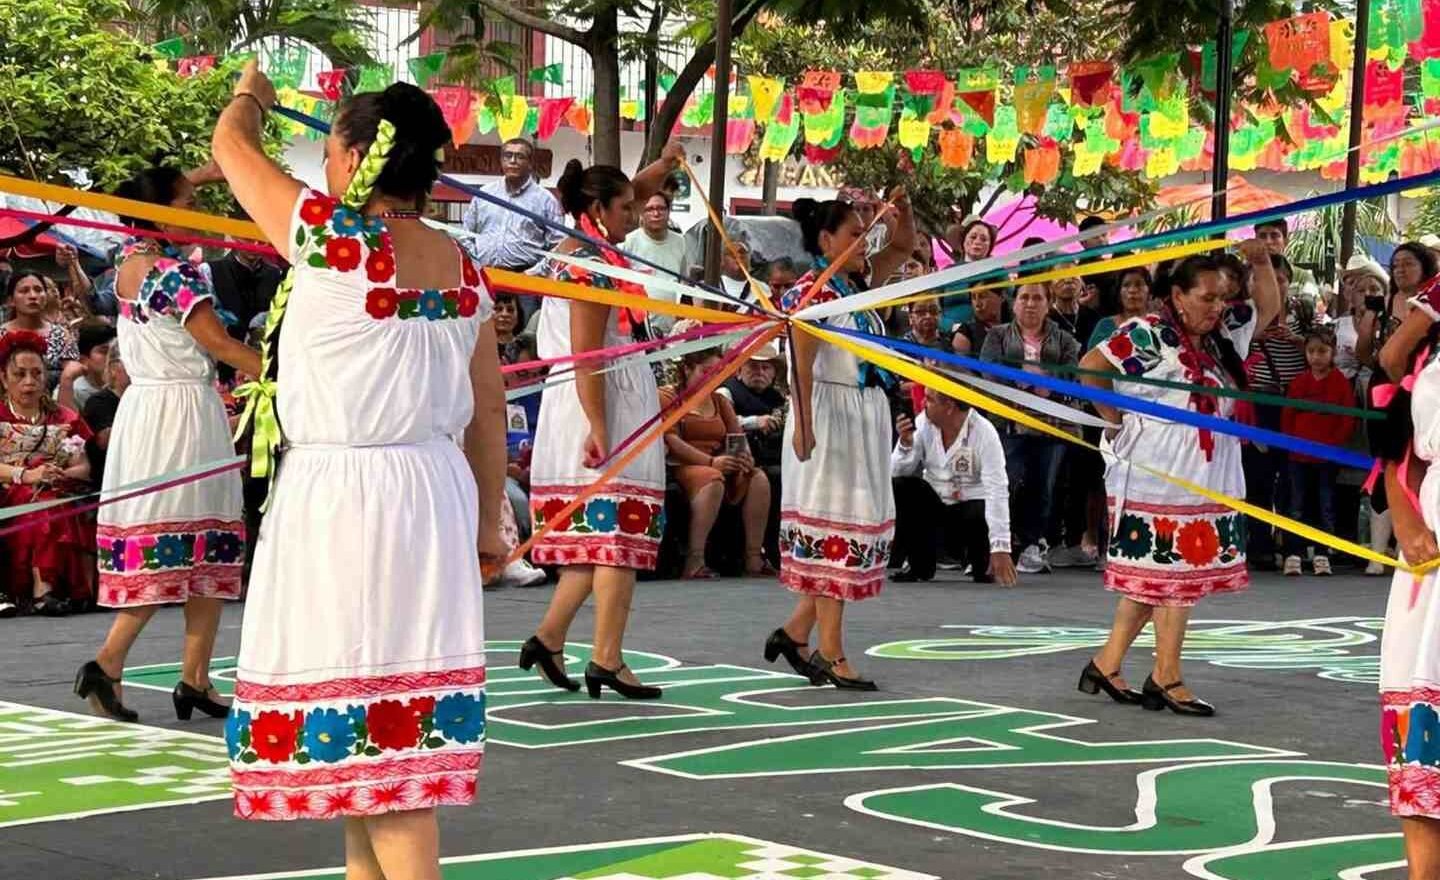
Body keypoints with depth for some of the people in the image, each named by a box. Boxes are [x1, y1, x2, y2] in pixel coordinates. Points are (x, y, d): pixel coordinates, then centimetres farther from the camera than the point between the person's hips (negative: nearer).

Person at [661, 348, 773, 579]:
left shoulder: (720, 401, 23)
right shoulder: (666, 396, 3)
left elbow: (738, 436, 14)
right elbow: (670, 441, -12)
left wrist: (745, 456, -12)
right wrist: (710, 461, -23)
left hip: (719, 466, 6)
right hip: (682, 466, -6)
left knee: (759, 478, -21)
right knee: (712, 480, -38)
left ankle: (754, 559, -26)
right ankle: (694, 562, -44)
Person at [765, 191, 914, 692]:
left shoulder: (856, 284, 13)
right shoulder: (812, 291, -12)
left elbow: (904, 248, 26)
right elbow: (802, 364, -21)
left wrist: (900, 213, 6)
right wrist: (803, 424, -29)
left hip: (866, 417, 9)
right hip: (829, 416, -9)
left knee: (860, 524, 11)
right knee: (834, 526, -5)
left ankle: (795, 631, 19)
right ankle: (831, 655, 1)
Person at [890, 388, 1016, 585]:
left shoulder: (984, 433, -21)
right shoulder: (923, 423, -9)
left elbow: (997, 490, -28)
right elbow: (897, 473, -5)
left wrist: (1000, 548, -35)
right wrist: (905, 443, -27)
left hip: (972, 504, -3)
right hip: (933, 502, 4)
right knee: (899, 487, -22)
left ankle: (980, 562, 3)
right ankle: (918, 563, -3)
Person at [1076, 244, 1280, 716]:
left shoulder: (1222, 334, 13)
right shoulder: (1149, 334, -12)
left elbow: (1268, 308, 24)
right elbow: (1091, 366, -14)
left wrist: (1260, 262, 7)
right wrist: (1115, 420, -8)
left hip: (1207, 482, 8)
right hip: (1158, 479, -8)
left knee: (1151, 577, 10)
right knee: (1171, 574, -5)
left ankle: (1106, 667, 17)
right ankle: (1167, 679, 2)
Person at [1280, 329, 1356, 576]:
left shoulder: (1341, 382, -3)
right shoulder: (1299, 382, 4)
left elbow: (1349, 418, -4)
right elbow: (1287, 416, 7)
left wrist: (1336, 443, -11)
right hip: (1299, 454, 2)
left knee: (1326, 506, 5)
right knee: (1297, 506, 1)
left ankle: (1322, 556, 10)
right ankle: (1293, 555, 2)